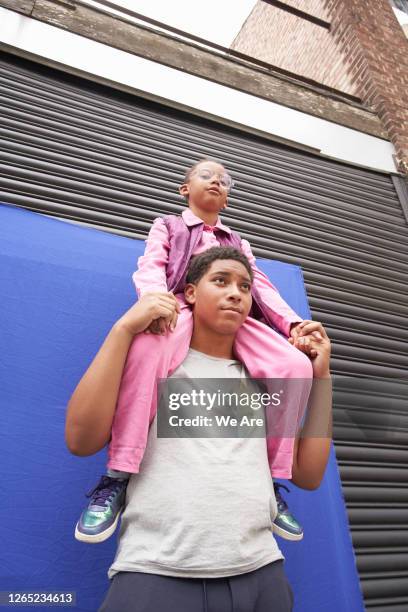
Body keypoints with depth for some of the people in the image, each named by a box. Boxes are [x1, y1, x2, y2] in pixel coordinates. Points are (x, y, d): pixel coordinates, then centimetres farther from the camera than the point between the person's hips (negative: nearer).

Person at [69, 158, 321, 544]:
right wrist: (156, 297, -24)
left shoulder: (238, 242, 34)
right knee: (148, 345, -40)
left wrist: (293, 322, -2)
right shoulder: (167, 226, 23)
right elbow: (151, 266, 2)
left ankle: (271, 480, -9)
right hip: (181, 309, -3)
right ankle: (117, 477, -30)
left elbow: (261, 286, 19)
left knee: (295, 366, -23)